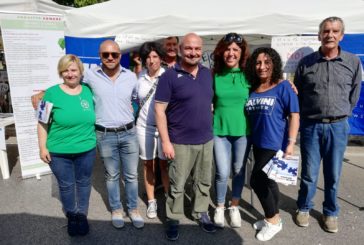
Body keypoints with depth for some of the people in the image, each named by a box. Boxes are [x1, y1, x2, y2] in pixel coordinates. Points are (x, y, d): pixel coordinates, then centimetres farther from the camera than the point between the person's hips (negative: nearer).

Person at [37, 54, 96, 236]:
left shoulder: (88, 91, 1)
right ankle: (72, 217, 36)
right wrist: (42, 147, -7)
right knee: (66, 185, 14)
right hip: (59, 152, -2)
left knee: (83, 183, 16)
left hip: (86, 150, 2)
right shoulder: (52, 93, -8)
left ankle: (82, 216, 37)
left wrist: (95, 140, 12)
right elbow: (43, 122, -5)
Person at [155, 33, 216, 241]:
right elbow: (159, 109, -12)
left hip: (206, 140, 5)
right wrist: (166, 141, -15)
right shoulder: (170, 76, -10)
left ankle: (202, 214, 37)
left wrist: (211, 130, 12)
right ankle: (173, 220, 27)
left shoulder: (208, 74, 6)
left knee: (204, 182, 17)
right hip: (181, 143, -5)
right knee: (177, 185, 8)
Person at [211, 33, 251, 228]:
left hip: (243, 130, 1)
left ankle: (234, 207, 34)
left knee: (238, 171, 13)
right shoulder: (215, 75, -1)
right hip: (219, 130, 0)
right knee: (222, 173, 0)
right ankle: (220, 207, 26)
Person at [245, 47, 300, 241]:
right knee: (267, 181, 15)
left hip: (275, 144, -6)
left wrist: (291, 143, -17)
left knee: (257, 180, -6)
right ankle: (273, 218, 34)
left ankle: (273, 221, 16)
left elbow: (294, 116, -11)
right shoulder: (252, 88, 8)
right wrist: (251, 139, 11)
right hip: (257, 144, 6)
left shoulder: (283, 86, -9)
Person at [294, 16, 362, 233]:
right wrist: (307, 118, 6)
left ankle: (331, 212, 32)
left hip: (338, 127, 1)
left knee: (333, 175, 12)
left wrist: (340, 117, 10)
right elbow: (297, 94, 6)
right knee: (309, 173, 8)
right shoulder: (306, 62, 0)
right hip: (311, 126, -1)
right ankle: (304, 208, 30)